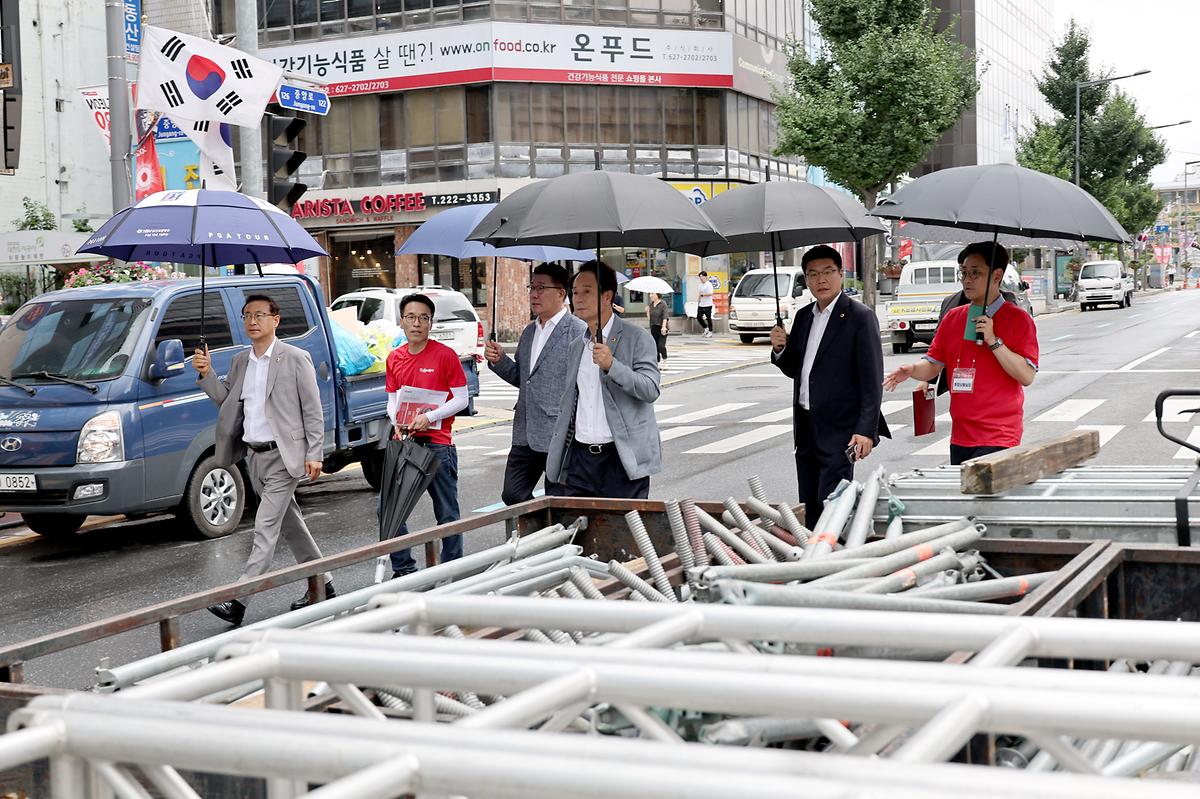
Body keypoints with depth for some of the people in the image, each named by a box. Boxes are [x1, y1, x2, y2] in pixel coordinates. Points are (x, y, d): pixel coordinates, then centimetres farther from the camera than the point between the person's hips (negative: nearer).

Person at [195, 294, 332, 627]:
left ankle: (239, 600, -16)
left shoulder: (295, 359, -7)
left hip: (284, 455, -8)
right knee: (290, 524, 15)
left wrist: (314, 454, -13)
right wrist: (206, 374, -3)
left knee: (265, 528, -11)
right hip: (255, 456, 8)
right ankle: (322, 584, 27)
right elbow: (226, 400, 12)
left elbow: (313, 410, -8)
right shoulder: (240, 361, 12)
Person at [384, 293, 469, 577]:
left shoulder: (445, 355, -6)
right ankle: (403, 569, 17)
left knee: (447, 513, 2)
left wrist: (429, 417, -16)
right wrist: (397, 423, -3)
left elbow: (461, 398, -5)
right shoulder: (394, 358, 9)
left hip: (437, 445, -5)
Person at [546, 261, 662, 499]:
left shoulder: (637, 338, -2)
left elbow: (650, 390, -13)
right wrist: (561, 466, 18)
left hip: (622, 460, -5)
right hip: (579, 459, 5)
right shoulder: (576, 346, 17)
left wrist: (611, 365, -26)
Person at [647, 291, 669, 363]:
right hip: (653, 328, 6)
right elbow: (649, 317, 14)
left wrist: (663, 327, -21)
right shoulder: (651, 305, 11)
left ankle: (664, 359, 5)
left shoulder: (663, 304, -7)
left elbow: (665, 317, -12)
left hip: (661, 328, -6)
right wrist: (647, 311, -3)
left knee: (661, 346, -14)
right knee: (655, 346, 5)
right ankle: (658, 362, 13)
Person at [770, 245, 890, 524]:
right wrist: (780, 349, -1)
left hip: (839, 429, -7)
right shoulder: (804, 316, 14)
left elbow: (872, 379, -11)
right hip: (806, 428, 7)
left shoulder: (860, 317, -8)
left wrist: (866, 430, -18)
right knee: (811, 507, 10)